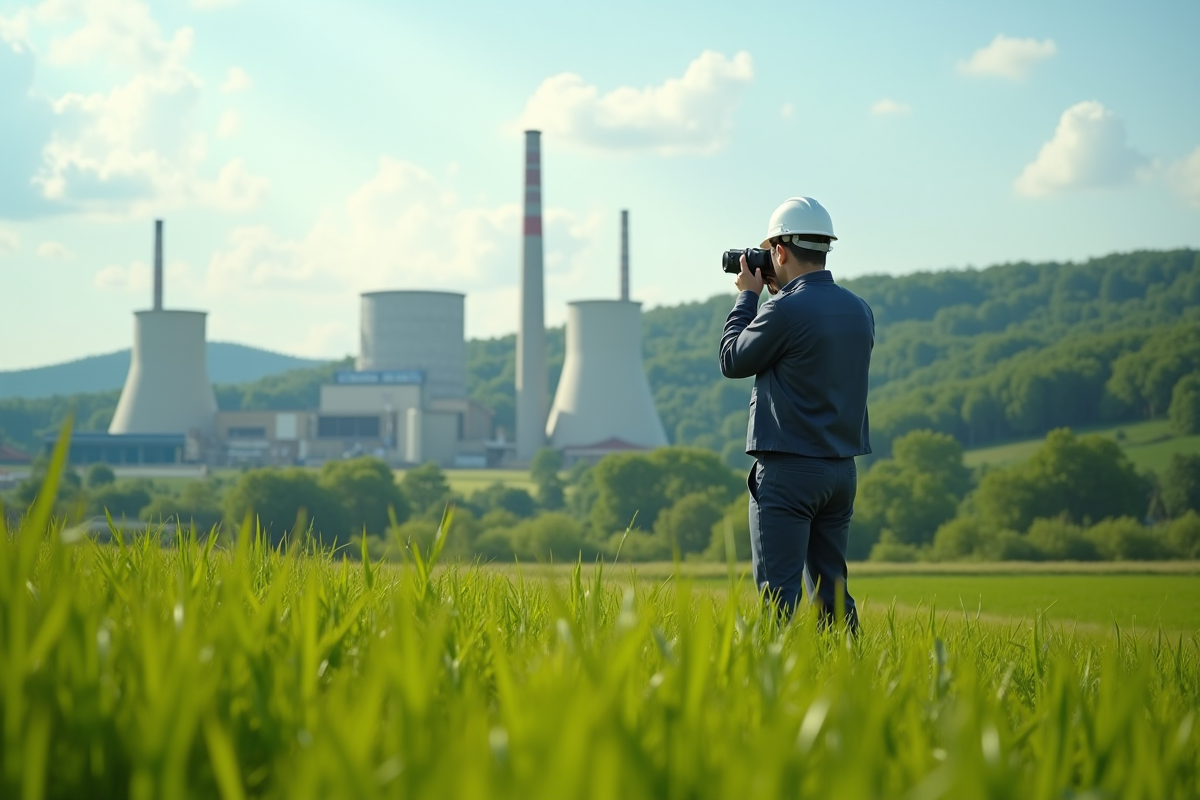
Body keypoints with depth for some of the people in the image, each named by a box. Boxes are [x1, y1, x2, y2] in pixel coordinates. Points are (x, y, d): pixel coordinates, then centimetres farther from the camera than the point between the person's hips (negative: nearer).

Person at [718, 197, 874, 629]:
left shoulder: (786, 310, -15)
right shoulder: (859, 310, 9)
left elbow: (733, 360, -2)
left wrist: (748, 296, 9)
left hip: (788, 470, -7)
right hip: (842, 468, 7)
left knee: (777, 593, -7)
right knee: (830, 589, 12)